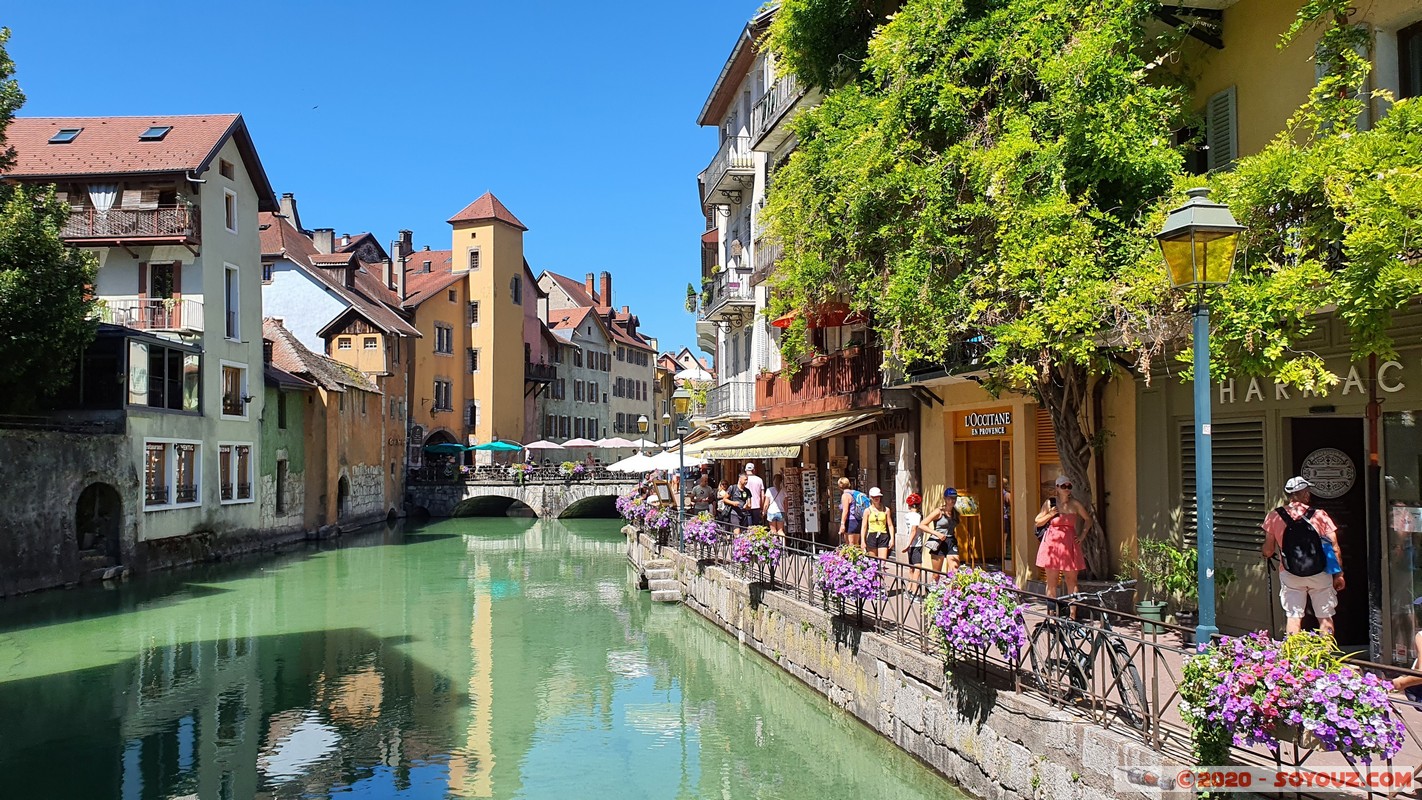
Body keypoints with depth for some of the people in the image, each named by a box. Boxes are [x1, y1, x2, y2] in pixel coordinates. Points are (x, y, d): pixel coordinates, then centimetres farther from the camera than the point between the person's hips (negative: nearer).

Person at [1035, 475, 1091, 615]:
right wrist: (1050, 514, -8)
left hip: (1069, 545, 1)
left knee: (1072, 581, 2)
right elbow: (1037, 522, 7)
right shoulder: (1050, 503, 3)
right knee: (1051, 582, 1)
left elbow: (1088, 519, 18)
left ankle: (1072, 615, 6)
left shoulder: (1075, 504, 5)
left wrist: (1082, 535, 9)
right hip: (1052, 543, -1)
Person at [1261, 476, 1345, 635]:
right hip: (1320, 575, 0)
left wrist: (1262, 550, 21)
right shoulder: (1320, 516, -7)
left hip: (1290, 576, 1)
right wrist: (1339, 574, 6)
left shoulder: (1274, 517, -6)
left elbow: (1268, 552, -2)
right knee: (1325, 618, 12)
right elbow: (1335, 549, -4)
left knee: (1294, 617, 7)